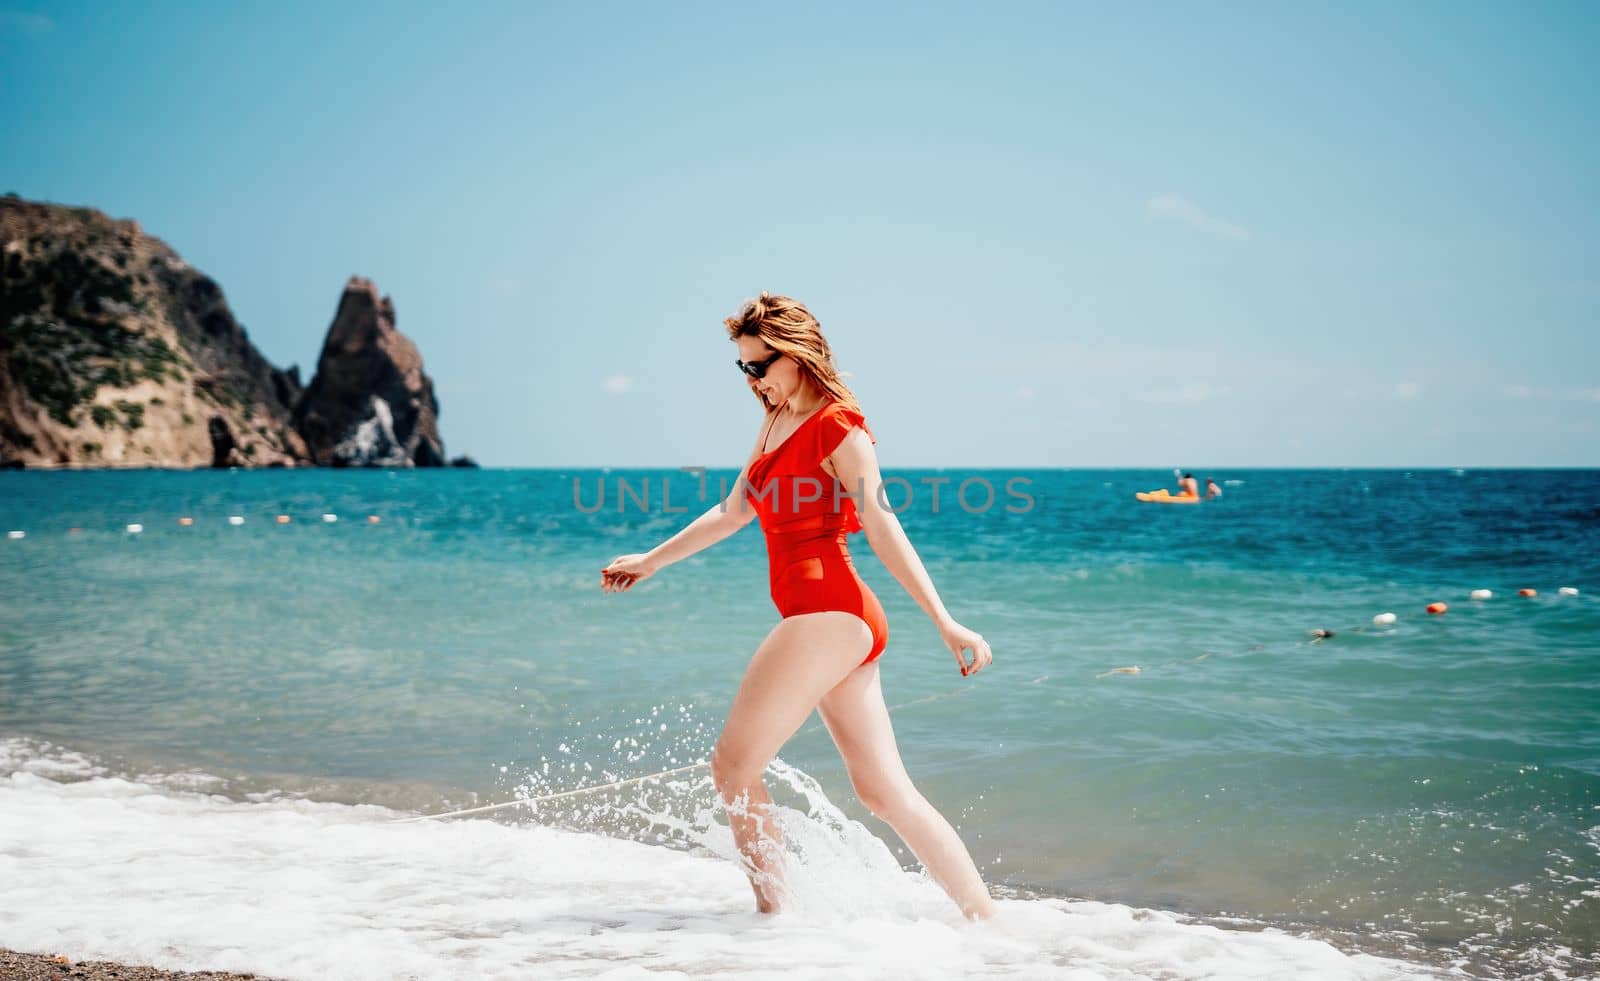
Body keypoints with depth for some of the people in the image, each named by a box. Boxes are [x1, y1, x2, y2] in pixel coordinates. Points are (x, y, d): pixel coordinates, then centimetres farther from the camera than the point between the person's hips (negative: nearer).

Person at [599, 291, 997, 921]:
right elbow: (735, 511, 28)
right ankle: (989, 923, 6)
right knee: (885, 792, 6)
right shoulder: (778, 420, 18)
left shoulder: (839, 427, -7)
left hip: (828, 615, -9)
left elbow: (882, 529, -14)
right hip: (840, 621, 9)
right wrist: (651, 561, 35)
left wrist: (945, 623, -19)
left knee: (733, 764, -3)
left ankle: (774, 915, 3)